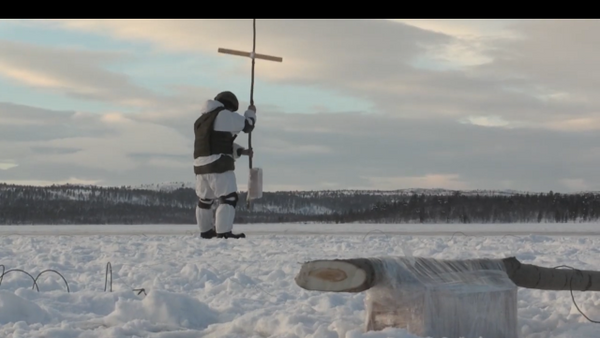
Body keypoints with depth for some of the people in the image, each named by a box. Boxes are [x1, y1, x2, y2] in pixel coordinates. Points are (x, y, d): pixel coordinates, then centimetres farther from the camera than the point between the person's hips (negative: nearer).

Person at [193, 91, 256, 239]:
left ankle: (206, 231, 30)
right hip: (219, 165, -9)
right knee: (228, 198, -10)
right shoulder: (224, 115, -5)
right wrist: (251, 112, 23)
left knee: (205, 199, 19)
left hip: (201, 165, 9)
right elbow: (247, 125, 4)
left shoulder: (201, 120, 22)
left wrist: (241, 151, 16)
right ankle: (224, 232, -19)